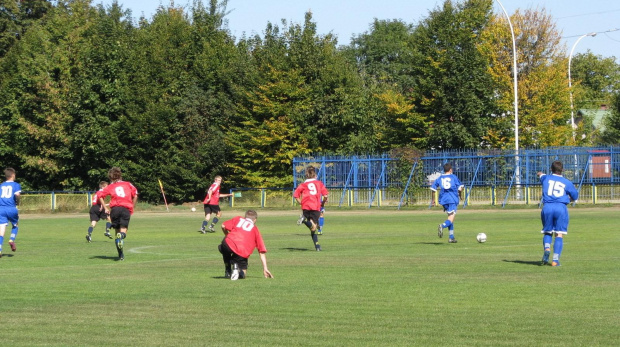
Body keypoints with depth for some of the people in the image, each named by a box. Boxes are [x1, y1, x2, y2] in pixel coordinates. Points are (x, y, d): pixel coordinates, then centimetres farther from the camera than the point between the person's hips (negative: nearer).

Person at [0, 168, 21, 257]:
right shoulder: (16, 185, 3)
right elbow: (17, 194, -15)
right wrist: (17, 202, 2)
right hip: (11, 209, -2)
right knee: (15, 225, 25)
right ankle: (12, 240, 2)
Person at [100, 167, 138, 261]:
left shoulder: (110, 186, 17)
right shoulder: (128, 184, 19)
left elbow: (100, 196, 7)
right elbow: (135, 195, 8)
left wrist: (105, 208, 11)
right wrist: (132, 207, 17)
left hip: (115, 208, 0)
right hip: (126, 209, 0)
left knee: (117, 231, 10)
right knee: (123, 231, -5)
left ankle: (121, 255, 2)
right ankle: (121, 236, -44)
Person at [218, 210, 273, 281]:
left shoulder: (238, 219, 27)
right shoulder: (255, 229, 27)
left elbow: (223, 226, 16)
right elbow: (262, 251, 24)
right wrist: (265, 268, 25)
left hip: (229, 243, 0)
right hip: (242, 252, 0)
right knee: (242, 274, 19)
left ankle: (227, 272, 22)